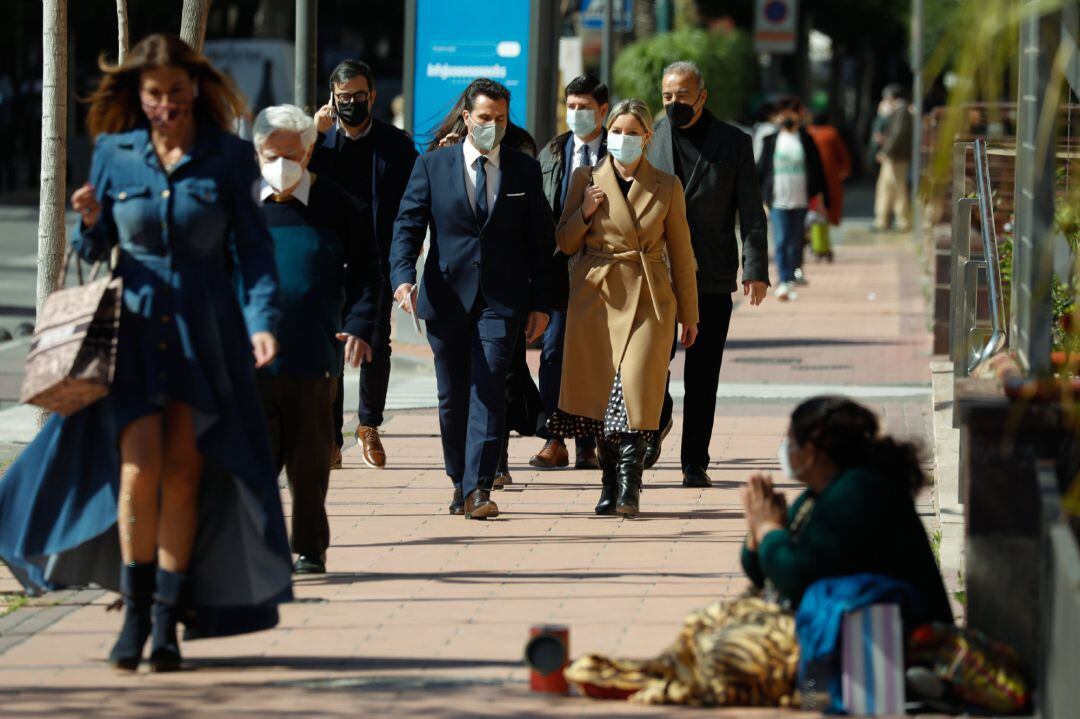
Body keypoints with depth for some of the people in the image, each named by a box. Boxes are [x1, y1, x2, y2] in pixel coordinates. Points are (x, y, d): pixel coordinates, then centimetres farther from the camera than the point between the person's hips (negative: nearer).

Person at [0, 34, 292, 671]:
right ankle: (136, 612, 3)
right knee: (139, 470, -10)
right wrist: (90, 221, -11)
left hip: (204, 336, 0)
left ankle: (167, 619, 6)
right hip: (134, 331, 0)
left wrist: (262, 319, -13)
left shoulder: (228, 158, 2)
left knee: (183, 475, -2)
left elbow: (254, 248, 1)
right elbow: (94, 254, 12)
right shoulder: (114, 154, 6)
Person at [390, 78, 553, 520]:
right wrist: (403, 276, -18)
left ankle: (478, 489, -17)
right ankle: (460, 483, 23)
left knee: (489, 390, -13)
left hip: (500, 300, -1)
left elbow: (540, 242, 9)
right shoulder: (432, 166, 5)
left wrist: (541, 304, 4)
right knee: (453, 396, 9)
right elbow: (408, 226, -1)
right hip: (447, 297, 1)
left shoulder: (525, 170, 6)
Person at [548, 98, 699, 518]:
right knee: (600, 392, 1)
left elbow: (680, 254, 10)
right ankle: (609, 486, 12)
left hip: (647, 300, -1)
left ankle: (629, 490, -8)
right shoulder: (586, 180, 7)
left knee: (635, 390, -12)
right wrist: (584, 212, -9)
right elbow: (565, 244, 10)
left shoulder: (666, 187, 5)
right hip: (595, 297, 1)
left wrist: (688, 314, 10)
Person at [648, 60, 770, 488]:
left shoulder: (734, 144, 4)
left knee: (702, 376, 2)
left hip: (712, 276, -1)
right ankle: (657, 420, 19)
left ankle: (695, 463, 8)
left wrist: (755, 270, -8)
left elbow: (751, 213, 3)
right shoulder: (647, 140, 8)